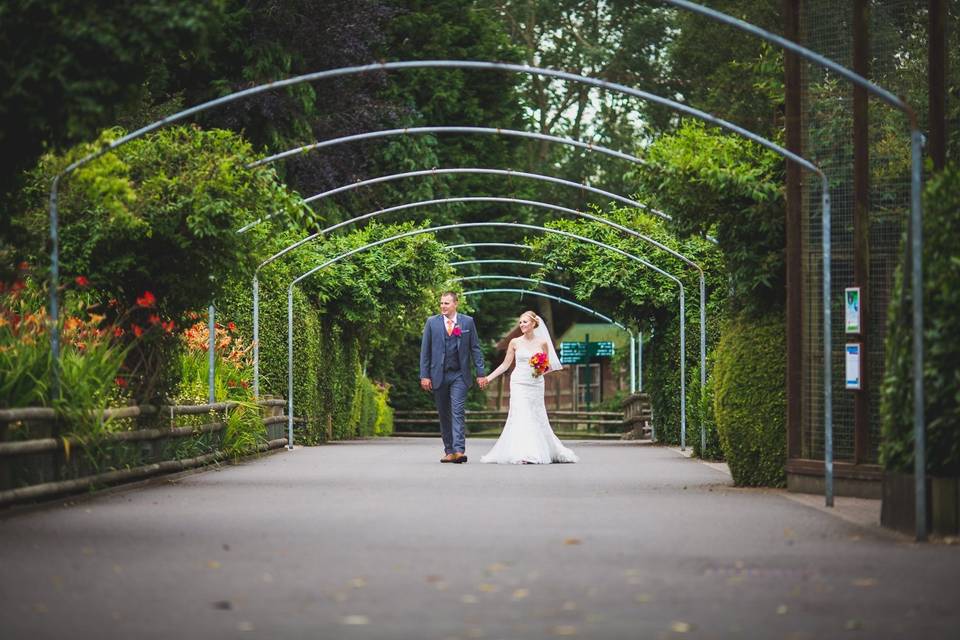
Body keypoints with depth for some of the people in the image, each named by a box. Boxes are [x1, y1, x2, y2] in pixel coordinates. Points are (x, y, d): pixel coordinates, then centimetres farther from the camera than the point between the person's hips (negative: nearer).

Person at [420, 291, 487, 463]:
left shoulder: (467, 322, 4)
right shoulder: (432, 322, 5)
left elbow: (475, 348, 6)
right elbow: (425, 350, 5)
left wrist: (480, 373, 0)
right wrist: (424, 375, -1)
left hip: (459, 376, -2)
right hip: (438, 376, 2)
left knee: (458, 412, -13)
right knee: (444, 415, 7)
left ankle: (459, 450, -19)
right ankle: (449, 451, 14)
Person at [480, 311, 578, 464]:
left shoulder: (542, 343, 4)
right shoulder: (515, 342, 3)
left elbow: (548, 367, 10)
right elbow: (505, 364, 8)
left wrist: (542, 371, -12)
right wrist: (489, 378, 3)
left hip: (536, 384, 1)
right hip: (519, 383, -1)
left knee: (536, 416, 3)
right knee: (520, 416, -10)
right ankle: (523, 454, -13)